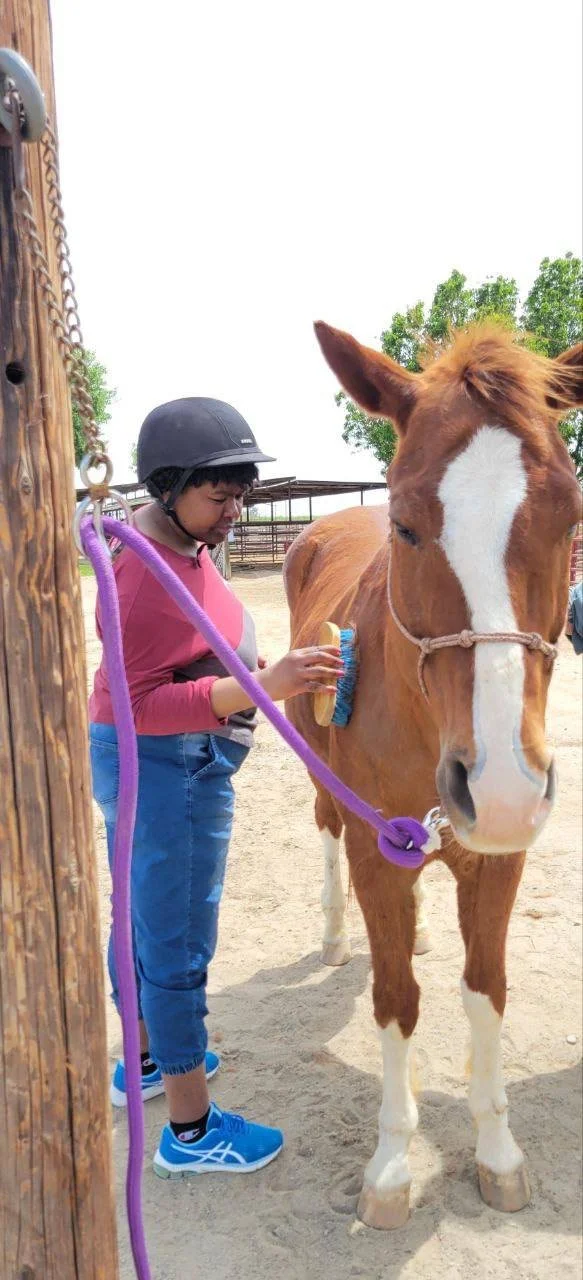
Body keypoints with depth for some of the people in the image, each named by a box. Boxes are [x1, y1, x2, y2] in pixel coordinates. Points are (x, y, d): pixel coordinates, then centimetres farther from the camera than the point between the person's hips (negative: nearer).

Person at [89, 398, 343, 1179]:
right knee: (179, 945, 3)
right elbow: (139, 701, -28)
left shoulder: (178, 539, 5)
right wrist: (263, 686, -35)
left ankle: (147, 1060, 46)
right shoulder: (150, 572, -26)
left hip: (149, 761, 10)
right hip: (168, 768, -10)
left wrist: (249, 661, 7)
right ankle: (191, 1131, 20)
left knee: (147, 921, 24)